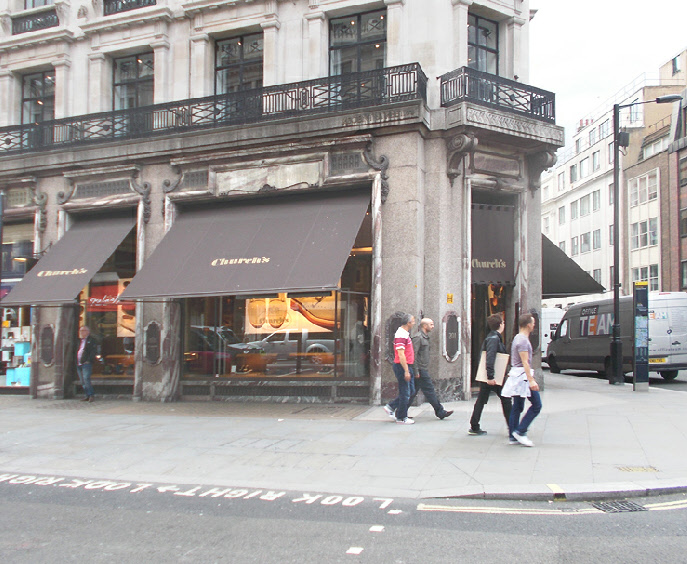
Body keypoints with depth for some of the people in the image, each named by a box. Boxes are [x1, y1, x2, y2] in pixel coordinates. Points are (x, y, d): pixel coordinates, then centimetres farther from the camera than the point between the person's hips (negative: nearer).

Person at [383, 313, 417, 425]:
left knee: (411, 391, 14)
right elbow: (401, 355, -23)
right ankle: (401, 418, 9)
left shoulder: (405, 334, 15)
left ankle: (391, 407, 20)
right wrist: (406, 371, -23)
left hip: (407, 366, 10)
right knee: (405, 393, -2)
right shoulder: (401, 335, -18)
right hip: (402, 366, -10)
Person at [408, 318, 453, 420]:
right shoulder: (418, 337, -13)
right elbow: (414, 354, -19)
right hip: (421, 370, -10)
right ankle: (440, 412, 5)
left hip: (423, 370, 10)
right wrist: (416, 371, -21)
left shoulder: (425, 337, 18)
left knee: (413, 392, 9)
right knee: (429, 390, -2)